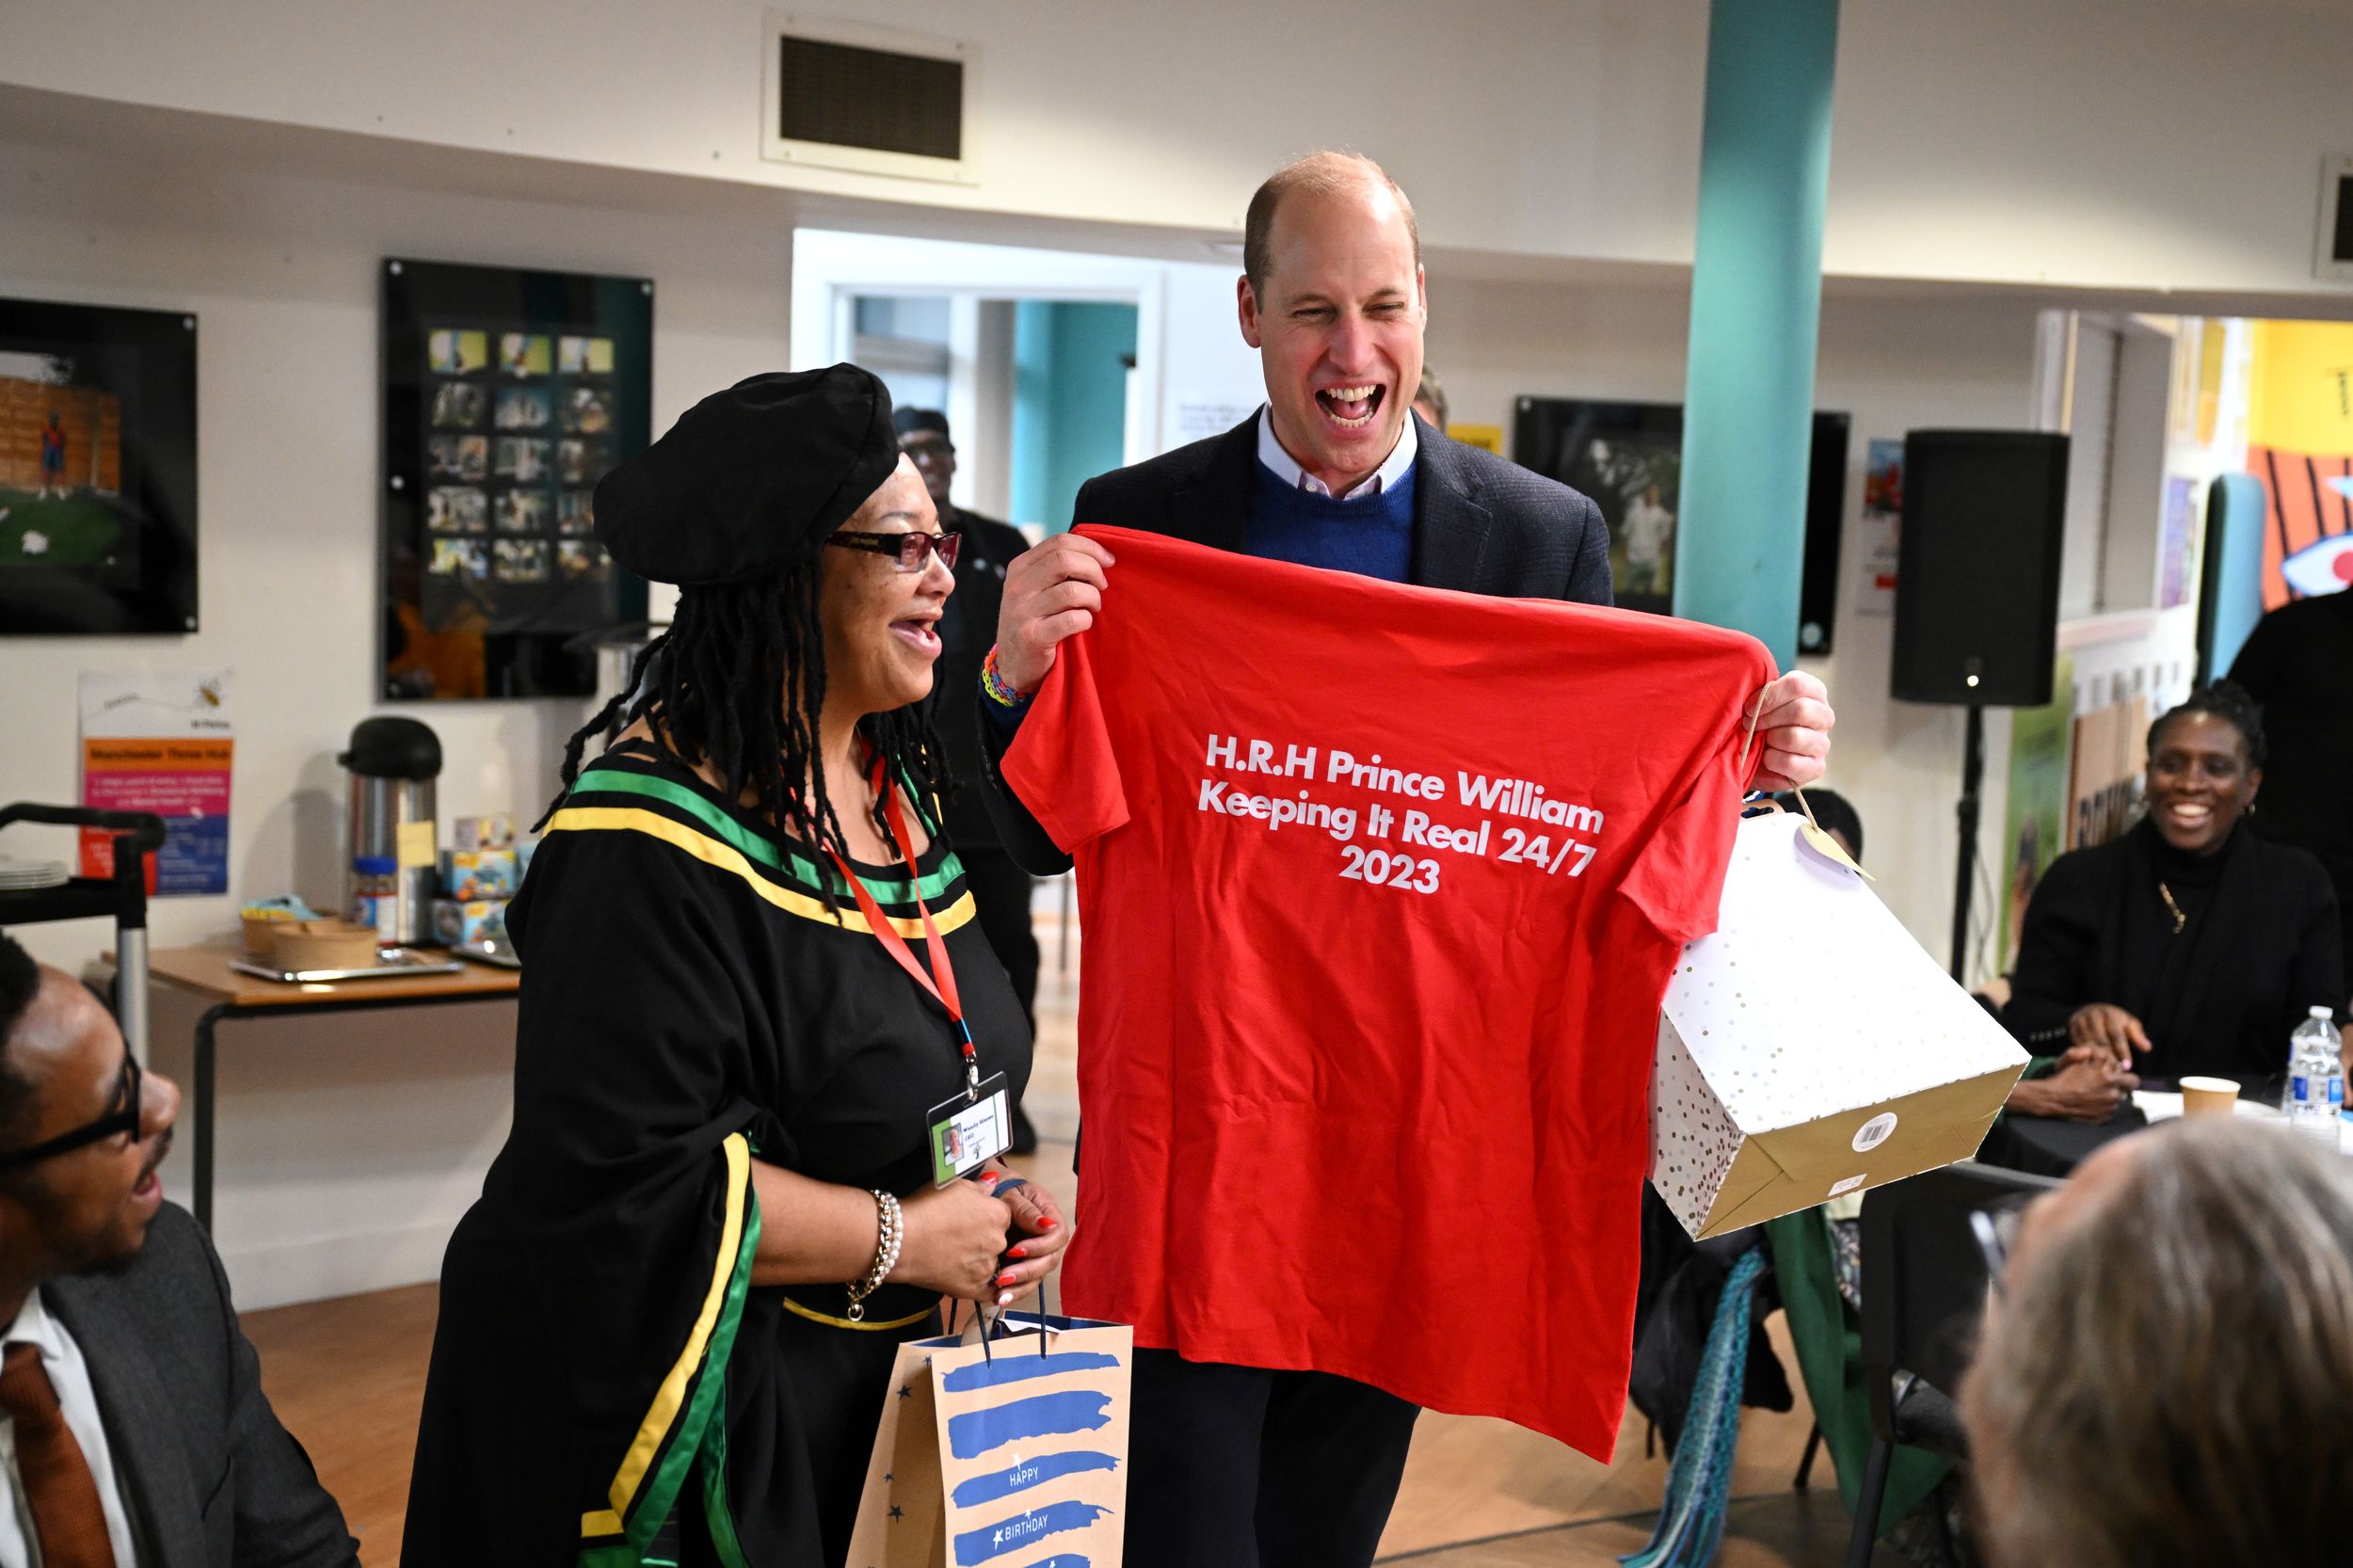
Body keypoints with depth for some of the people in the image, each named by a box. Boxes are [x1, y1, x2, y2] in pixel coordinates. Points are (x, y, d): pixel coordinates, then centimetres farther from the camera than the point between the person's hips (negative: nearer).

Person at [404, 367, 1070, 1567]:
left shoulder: (901, 788, 5)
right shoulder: (652, 846, -22)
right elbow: (621, 1183, -26)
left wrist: (984, 1208, -1)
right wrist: (900, 1239, -18)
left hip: (868, 1387, 8)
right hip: (705, 1411, -8)